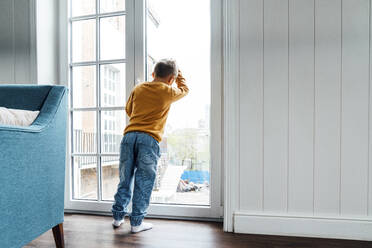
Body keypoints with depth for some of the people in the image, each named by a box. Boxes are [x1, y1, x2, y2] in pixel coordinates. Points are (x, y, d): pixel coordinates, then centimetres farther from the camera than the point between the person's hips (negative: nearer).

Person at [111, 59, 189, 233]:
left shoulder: (138, 89, 16)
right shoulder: (168, 92, 6)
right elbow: (184, 90, 27)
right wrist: (179, 74, 41)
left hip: (129, 136, 5)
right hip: (149, 139, -4)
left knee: (125, 179, 15)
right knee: (143, 183, 5)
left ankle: (118, 217, 27)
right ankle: (136, 222, 15)